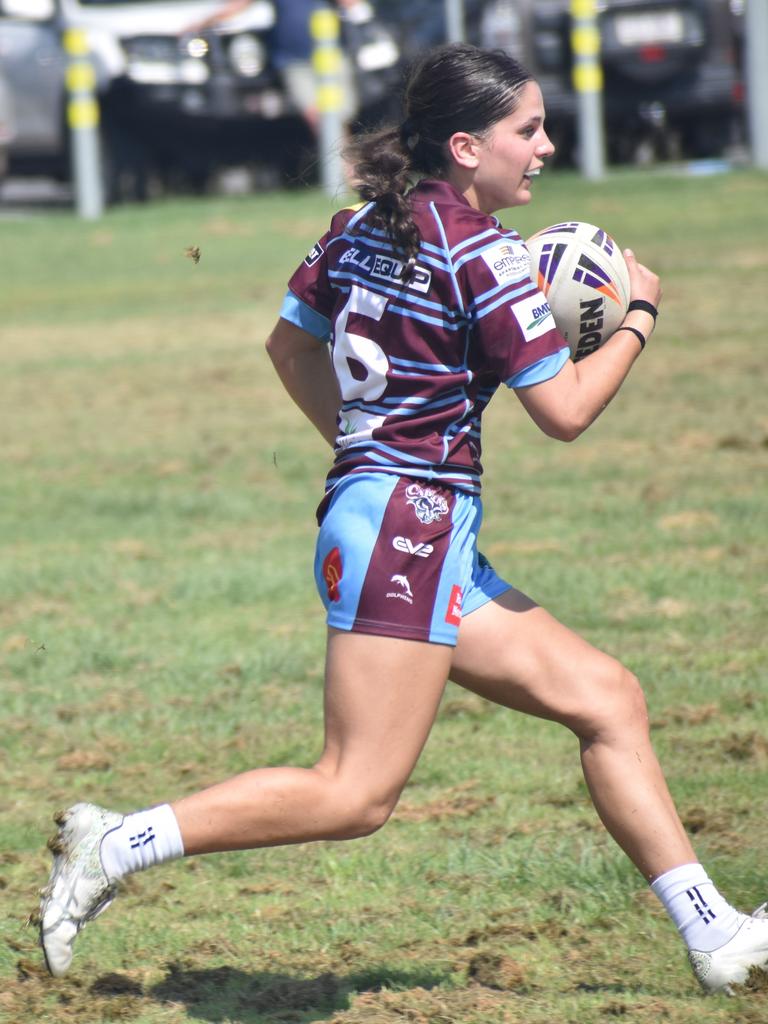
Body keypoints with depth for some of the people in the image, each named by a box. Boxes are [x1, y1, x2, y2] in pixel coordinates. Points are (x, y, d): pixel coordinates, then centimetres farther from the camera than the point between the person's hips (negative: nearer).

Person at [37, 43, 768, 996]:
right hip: (406, 529, -10)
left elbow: (290, 344, 24)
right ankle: (114, 845, -6)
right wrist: (638, 313, 2)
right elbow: (564, 411, -12)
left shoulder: (363, 227, 11)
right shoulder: (481, 254, -14)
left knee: (607, 698, 9)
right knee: (356, 793, -10)